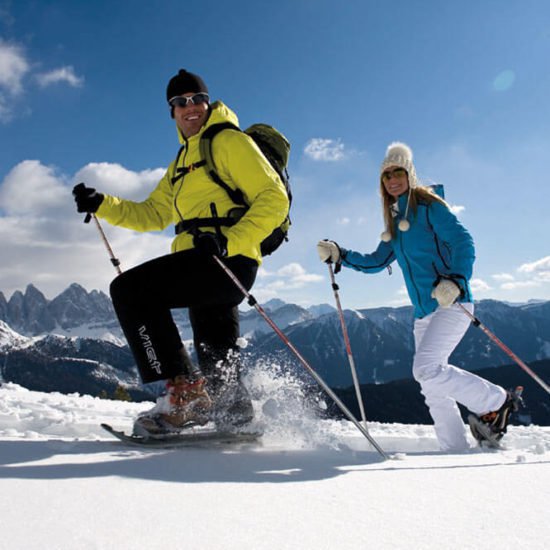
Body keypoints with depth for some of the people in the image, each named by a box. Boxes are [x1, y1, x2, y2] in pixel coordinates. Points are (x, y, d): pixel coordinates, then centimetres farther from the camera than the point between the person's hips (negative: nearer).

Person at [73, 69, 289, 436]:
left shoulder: (229, 141, 1)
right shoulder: (182, 163, 27)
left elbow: (274, 199, -9)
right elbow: (153, 215, 25)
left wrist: (228, 239, -21)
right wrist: (100, 205, 11)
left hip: (229, 258, -9)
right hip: (209, 263, 9)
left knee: (130, 288, -19)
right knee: (216, 365, 15)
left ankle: (184, 395, -19)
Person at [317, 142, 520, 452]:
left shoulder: (429, 206, -4)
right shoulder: (394, 222, 18)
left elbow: (464, 244, -12)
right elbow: (376, 262, 23)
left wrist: (456, 281, -29)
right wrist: (339, 256, 11)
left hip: (452, 303, -8)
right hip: (423, 312, 8)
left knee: (427, 369, -22)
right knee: (433, 390, 6)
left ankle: (495, 400, -4)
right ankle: (457, 449, 15)